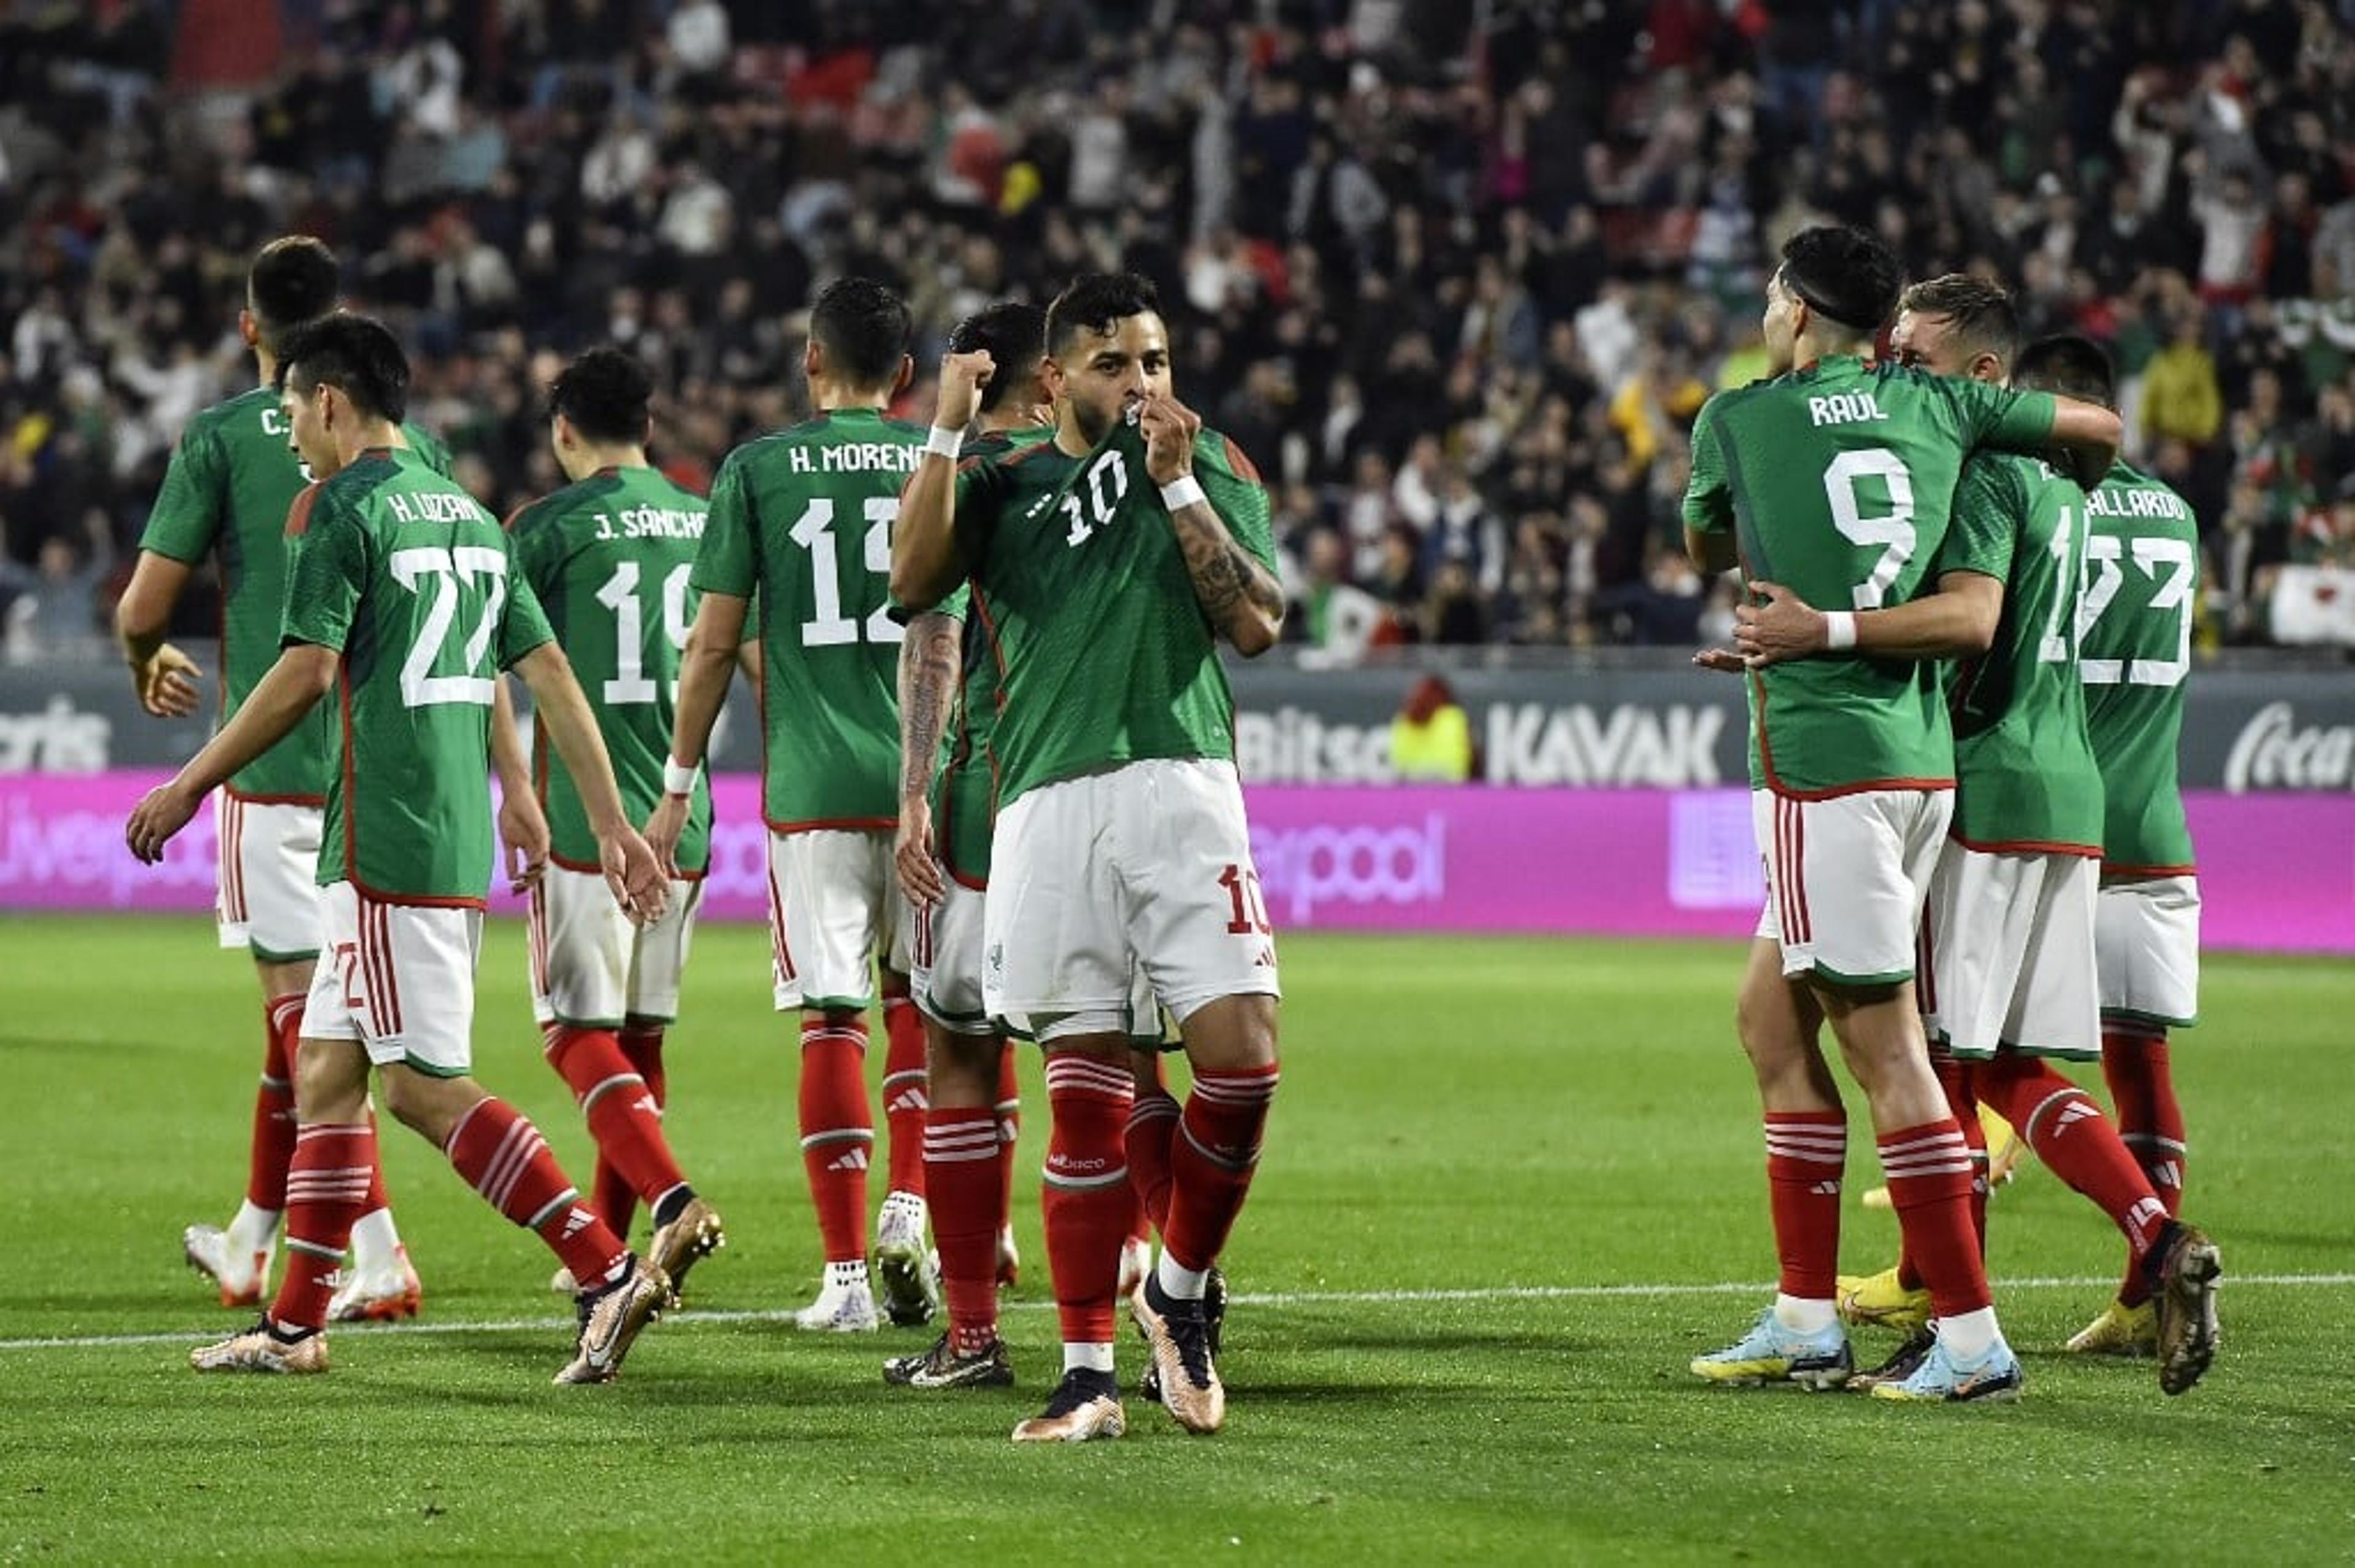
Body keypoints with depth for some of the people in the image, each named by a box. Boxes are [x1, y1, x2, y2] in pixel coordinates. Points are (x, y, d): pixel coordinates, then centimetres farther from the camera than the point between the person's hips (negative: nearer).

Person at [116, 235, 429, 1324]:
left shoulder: (221, 437, -5)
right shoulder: (404, 438, 5)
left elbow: (145, 605, -3)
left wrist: (146, 666, 18)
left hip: (272, 764, -4)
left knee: (301, 1003, -3)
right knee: (305, 1002, 16)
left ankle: (379, 1260, -12)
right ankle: (255, 1244, 24)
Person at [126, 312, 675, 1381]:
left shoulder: (338, 508, -8)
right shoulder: (468, 513, 16)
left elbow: (304, 673, -14)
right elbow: (547, 672, 14)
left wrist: (189, 786, -5)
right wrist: (611, 823, 15)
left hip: (386, 842, -9)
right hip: (458, 843, 9)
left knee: (426, 1086, -8)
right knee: (326, 1071, 14)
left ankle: (610, 1272, -15)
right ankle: (295, 1325, 16)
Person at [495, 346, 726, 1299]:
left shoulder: (546, 528, -5)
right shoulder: (710, 522, 9)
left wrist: (515, 785, 8)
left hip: (585, 819, -5)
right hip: (684, 820, 5)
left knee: (581, 1034, -3)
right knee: (640, 1037, 14)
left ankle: (675, 1201, -24)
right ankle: (604, 1250, 19)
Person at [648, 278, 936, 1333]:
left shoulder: (757, 471, 1)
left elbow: (713, 646, 1)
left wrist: (677, 791, 8)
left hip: (813, 785, -1)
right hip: (931, 778, 1)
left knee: (831, 1021, 1)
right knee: (918, 999, 18)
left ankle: (846, 1273, 0)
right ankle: (908, 1207, 1)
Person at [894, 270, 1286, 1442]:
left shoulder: (1211, 466, 14)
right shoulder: (1004, 484, 14)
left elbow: (1257, 623, 3)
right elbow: (914, 584, -3)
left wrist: (1178, 484, -3)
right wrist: (948, 430, -6)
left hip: (1182, 786, 0)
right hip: (1049, 806, 0)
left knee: (1241, 1059, -12)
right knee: (1085, 1101, -1)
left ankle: (1180, 1290, 13)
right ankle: (1088, 1376, 4)